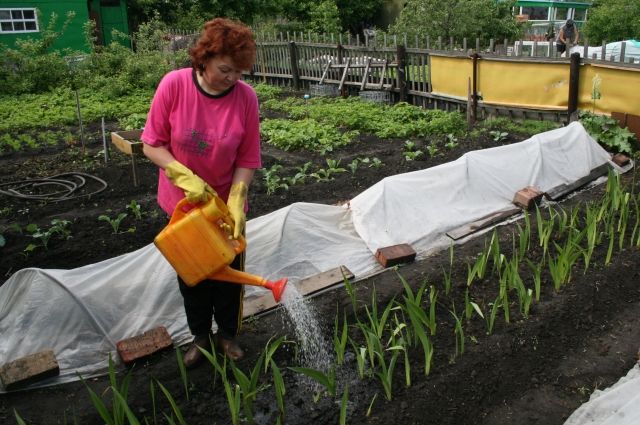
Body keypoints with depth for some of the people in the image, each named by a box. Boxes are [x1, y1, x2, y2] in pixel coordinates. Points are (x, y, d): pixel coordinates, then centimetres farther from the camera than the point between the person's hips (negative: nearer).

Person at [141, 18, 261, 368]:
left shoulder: (245, 96, -17)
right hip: (182, 203, 0)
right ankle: (200, 336, 39)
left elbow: (246, 161, -12)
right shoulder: (173, 85, -19)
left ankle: (227, 334, 37)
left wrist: (236, 202, -24)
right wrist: (187, 178, -25)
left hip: (225, 204, 0)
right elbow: (152, 145, -12)